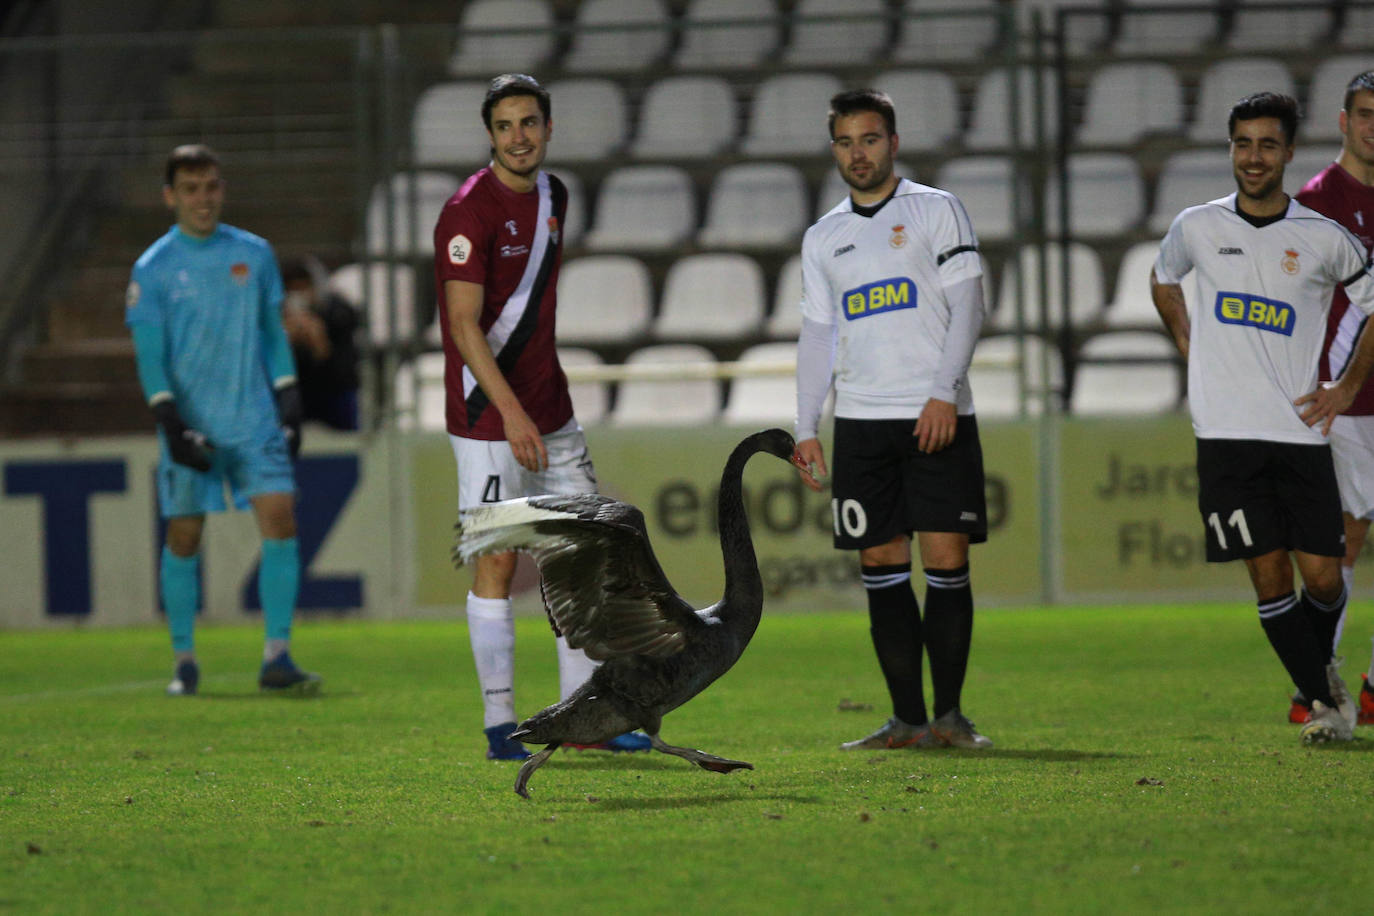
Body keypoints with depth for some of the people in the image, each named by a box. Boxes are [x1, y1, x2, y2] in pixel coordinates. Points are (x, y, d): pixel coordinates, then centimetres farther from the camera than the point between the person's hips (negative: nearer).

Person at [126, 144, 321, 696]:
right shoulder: (154, 269, -1)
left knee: (281, 521, -11)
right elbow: (149, 355, -3)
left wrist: (289, 401, 10)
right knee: (184, 537, 0)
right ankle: (184, 662, 13)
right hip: (191, 423, -2)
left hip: (255, 421, 2)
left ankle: (277, 658, -10)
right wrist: (171, 422, -12)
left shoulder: (255, 255, 9)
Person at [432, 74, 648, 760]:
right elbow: (465, 325, -21)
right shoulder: (468, 212, -15)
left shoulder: (552, 196, 10)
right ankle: (500, 725, 2)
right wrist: (511, 412, -28)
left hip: (550, 413, 8)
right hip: (488, 418, -8)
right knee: (495, 564, -4)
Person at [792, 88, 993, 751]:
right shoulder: (822, 238, 15)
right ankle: (908, 720, 2)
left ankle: (950, 714, 0)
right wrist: (806, 429, 9)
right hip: (861, 420, 4)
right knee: (881, 567, 0)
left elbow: (967, 306, -3)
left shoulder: (936, 210, 3)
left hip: (938, 419, -4)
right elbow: (816, 334, 17)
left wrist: (944, 393, -15)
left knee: (946, 563, -7)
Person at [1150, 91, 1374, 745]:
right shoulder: (1197, 228, 4)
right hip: (1226, 433, 0)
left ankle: (1320, 665, 26)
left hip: (1300, 432, 0)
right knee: (1269, 578, -5)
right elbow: (1163, 281, 25)